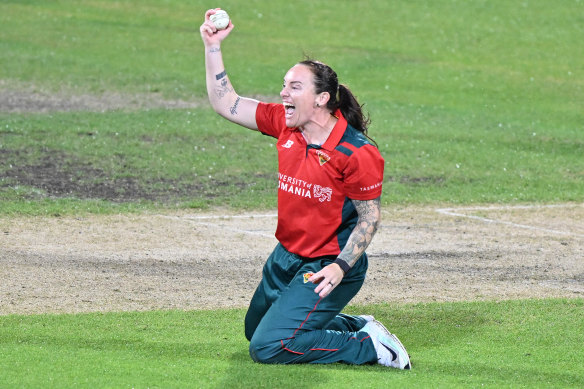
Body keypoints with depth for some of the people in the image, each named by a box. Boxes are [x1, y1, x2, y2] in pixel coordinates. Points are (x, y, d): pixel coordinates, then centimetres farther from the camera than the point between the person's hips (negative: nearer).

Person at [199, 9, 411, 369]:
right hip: (286, 257, 9)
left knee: (267, 347, -16)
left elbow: (370, 217, -16)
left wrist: (341, 268, -27)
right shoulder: (285, 123, -3)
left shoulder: (356, 152, -21)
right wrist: (213, 47, -7)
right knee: (255, 330, 25)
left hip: (327, 266, -8)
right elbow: (226, 103, 3)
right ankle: (356, 326, 32)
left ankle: (369, 345, -4)